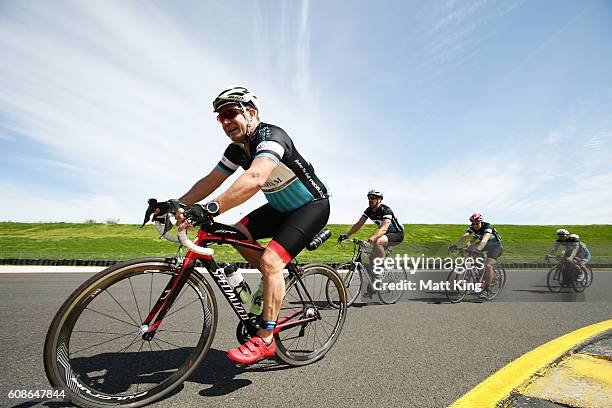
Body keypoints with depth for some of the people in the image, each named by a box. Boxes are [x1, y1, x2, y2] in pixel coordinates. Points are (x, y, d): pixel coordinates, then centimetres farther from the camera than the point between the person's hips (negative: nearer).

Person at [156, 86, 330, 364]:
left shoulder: (270, 136, -26)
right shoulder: (238, 149, 1)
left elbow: (255, 178, -45)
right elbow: (210, 181, 1)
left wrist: (210, 209, -52)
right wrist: (176, 204, -12)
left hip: (313, 205, -8)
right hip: (282, 207, 9)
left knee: (270, 260, -22)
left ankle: (265, 340, -9)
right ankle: (277, 283, 15)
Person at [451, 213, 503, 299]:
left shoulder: (487, 227, -29)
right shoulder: (472, 227, -13)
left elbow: (485, 239, -46)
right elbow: (465, 236, -27)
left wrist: (478, 249, -63)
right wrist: (456, 245, -43)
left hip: (495, 246, -7)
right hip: (485, 245, 7)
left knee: (488, 266, -23)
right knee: (469, 246, -13)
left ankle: (486, 289, -12)